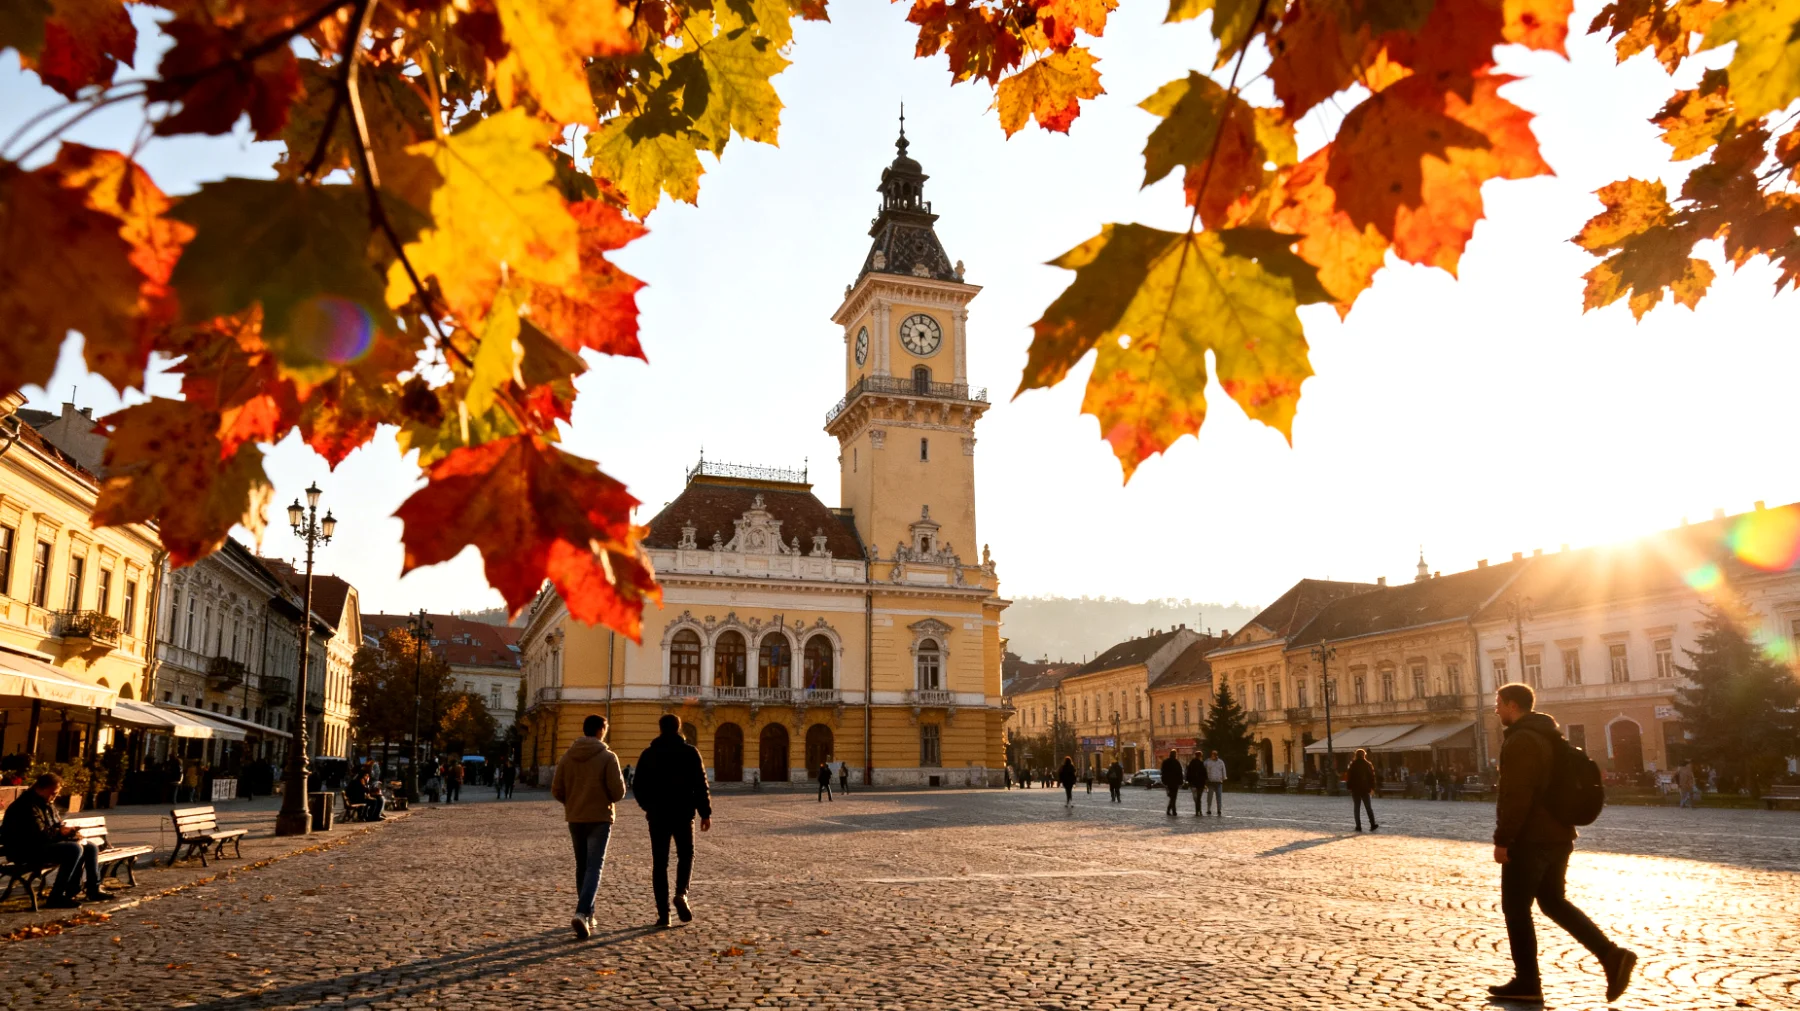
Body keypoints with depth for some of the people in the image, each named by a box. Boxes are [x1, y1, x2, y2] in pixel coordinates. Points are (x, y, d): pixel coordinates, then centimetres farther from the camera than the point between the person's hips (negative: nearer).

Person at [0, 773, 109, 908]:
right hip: (27, 851, -10)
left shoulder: (48, 804, 14)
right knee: (74, 849, -30)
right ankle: (56, 897, -26)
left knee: (91, 848, 5)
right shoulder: (28, 806, -19)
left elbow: (58, 826, 22)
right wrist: (60, 832, -15)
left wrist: (67, 831, 1)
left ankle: (93, 890, 9)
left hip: (48, 845, 10)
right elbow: (38, 835, -26)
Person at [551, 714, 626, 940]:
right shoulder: (608, 757, -9)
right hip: (599, 819, -4)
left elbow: (556, 790, 2)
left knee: (582, 867, 16)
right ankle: (582, 913, -21)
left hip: (575, 819, 4)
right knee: (594, 867, -4)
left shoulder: (568, 756, 2)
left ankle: (587, 915, 24)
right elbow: (618, 792, -13)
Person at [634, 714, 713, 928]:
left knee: (659, 863, 6)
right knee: (685, 855, 15)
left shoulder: (648, 754, 4)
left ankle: (663, 913, 2)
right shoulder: (689, 752, -2)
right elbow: (700, 785, -6)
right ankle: (681, 893, -10)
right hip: (683, 814, -1)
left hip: (657, 815, 1)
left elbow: (639, 786, 9)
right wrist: (705, 813, -1)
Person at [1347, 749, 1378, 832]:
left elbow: (1349, 777, -3)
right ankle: (1373, 824, 3)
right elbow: (1372, 777, 0)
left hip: (1355, 789, -1)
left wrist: (1349, 787, 3)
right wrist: (1372, 788, 4)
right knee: (1368, 807, 10)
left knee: (1356, 808, 3)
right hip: (1365, 788, 1)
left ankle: (1358, 826, -1)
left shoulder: (1352, 765, -3)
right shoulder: (1368, 764, 0)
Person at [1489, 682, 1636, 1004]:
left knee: (1515, 907, 2)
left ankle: (1526, 983, 7)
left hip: (1529, 839, -10)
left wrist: (1502, 839, -19)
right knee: (1553, 901, 19)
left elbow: (1515, 796, -23)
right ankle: (1611, 954, 6)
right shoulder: (1549, 735, 14)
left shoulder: (1520, 740, -17)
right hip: (1557, 836, 10)